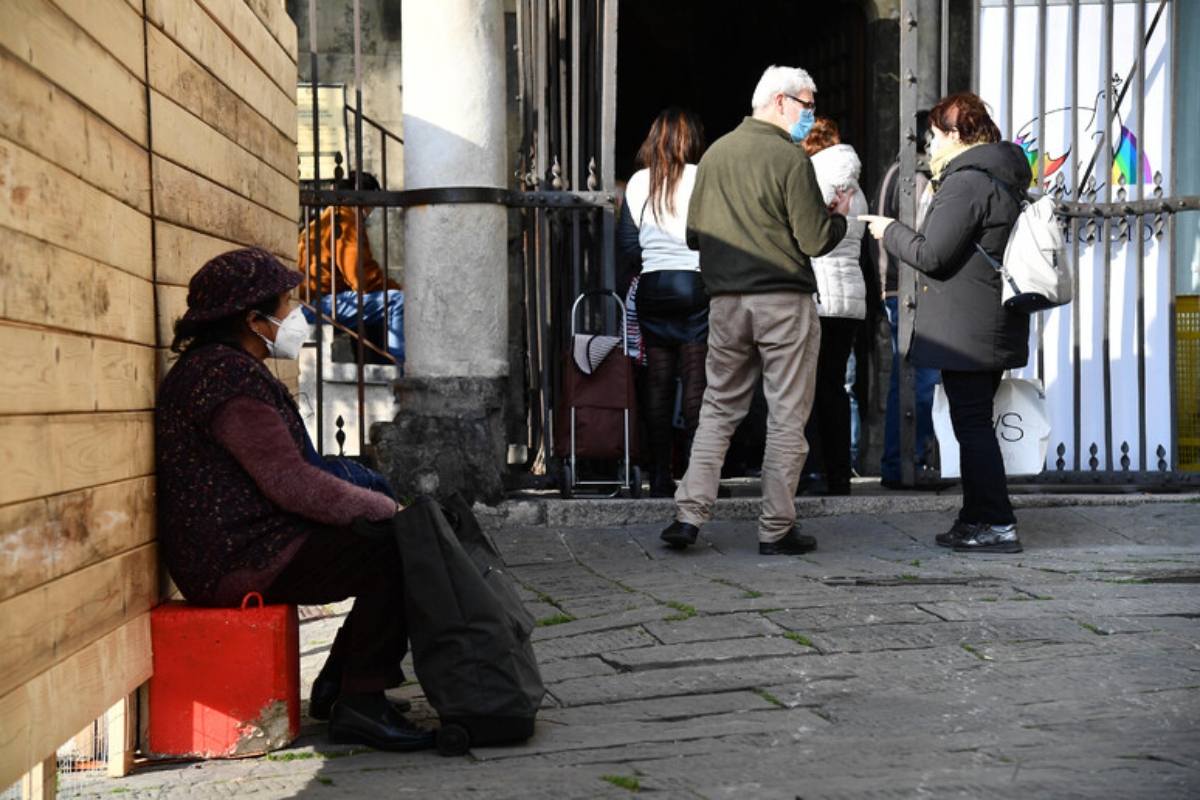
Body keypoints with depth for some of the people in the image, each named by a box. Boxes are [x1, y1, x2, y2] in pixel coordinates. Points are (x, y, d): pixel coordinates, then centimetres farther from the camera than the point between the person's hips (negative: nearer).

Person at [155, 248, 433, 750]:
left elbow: (284, 477, 22)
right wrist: (385, 508, -12)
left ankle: (338, 684, 15)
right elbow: (292, 484, -23)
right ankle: (359, 703, -10)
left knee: (389, 545, 12)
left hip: (246, 545, 11)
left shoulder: (224, 367, 18)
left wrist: (376, 505, 11)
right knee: (392, 554, -18)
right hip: (239, 562, -11)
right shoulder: (226, 375, -17)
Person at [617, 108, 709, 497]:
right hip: (694, 285, -3)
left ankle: (661, 475, 6)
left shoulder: (638, 182, 5)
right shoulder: (701, 178, -5)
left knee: (658, 382, 5)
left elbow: (627, 240, 7)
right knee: (697, 381, -2)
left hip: (651, 286, 3)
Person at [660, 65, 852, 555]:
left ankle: (689, 514, 5)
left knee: (719, 408, 13)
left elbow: (694, 234, 14)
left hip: (725, 300, 5)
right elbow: (815, 240, -11)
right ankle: (776, 529, 6)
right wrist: (838, 216, 9)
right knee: (786, 416, 3)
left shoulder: (714, 154, 9)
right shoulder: (789, 159, -10)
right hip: (785, 301, -5)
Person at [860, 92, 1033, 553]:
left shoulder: (966, 183, -16)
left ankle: (998, 526, -4)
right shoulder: (1001, 180, 16)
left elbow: (932, 255, -18)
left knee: (971, 424, -6)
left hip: (965, 330, -10)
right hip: (993, 328, 10)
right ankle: (976, 519, 21)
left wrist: (891, 232, -1)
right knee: (975, 423, 15)